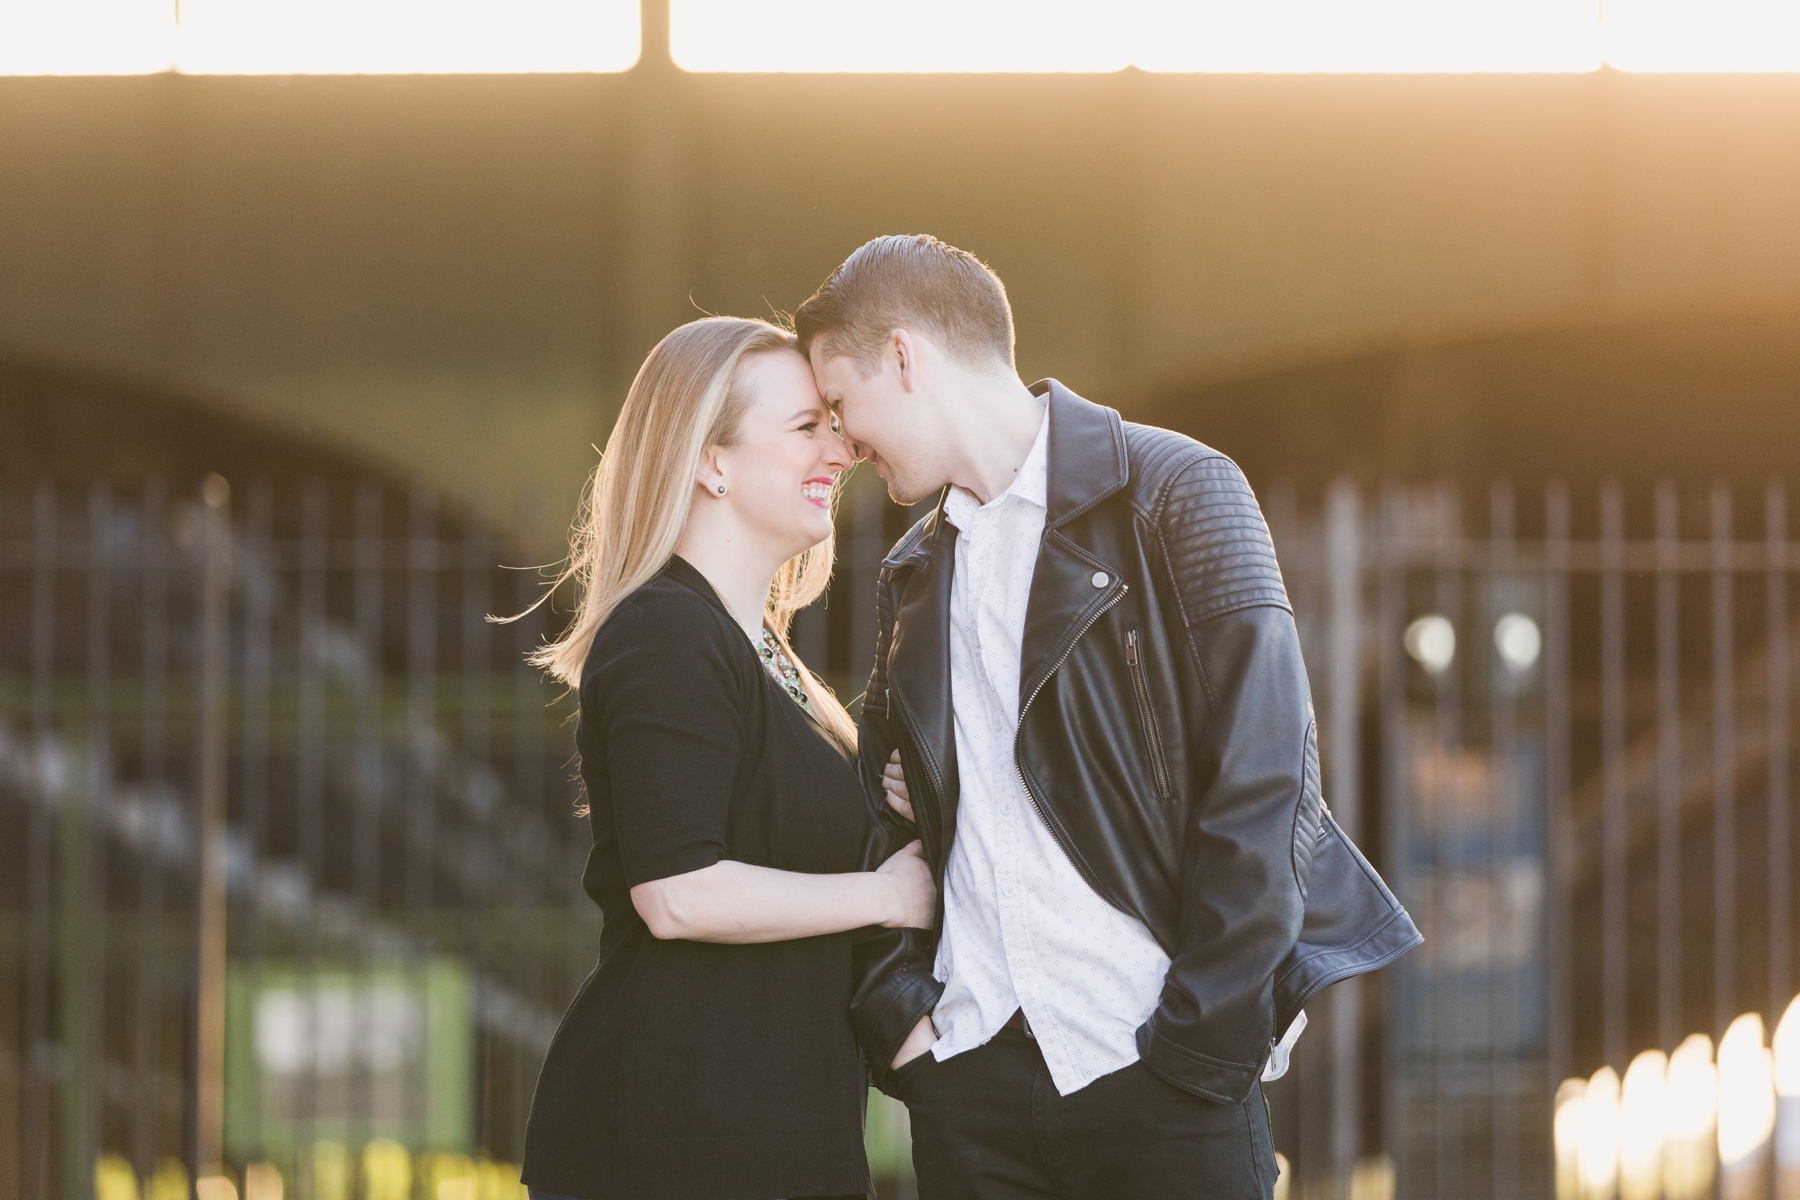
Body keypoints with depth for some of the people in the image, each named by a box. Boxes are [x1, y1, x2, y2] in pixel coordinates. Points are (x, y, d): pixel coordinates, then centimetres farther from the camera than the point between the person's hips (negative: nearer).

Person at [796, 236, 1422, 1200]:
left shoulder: (1173, 496, -3)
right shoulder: (915, 573, 17)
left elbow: (1261, 785, -9)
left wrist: (1201, 1045, -14)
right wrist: (895, 1011, 3)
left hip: (1153, 1067, -5)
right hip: (970, 1075, 5)